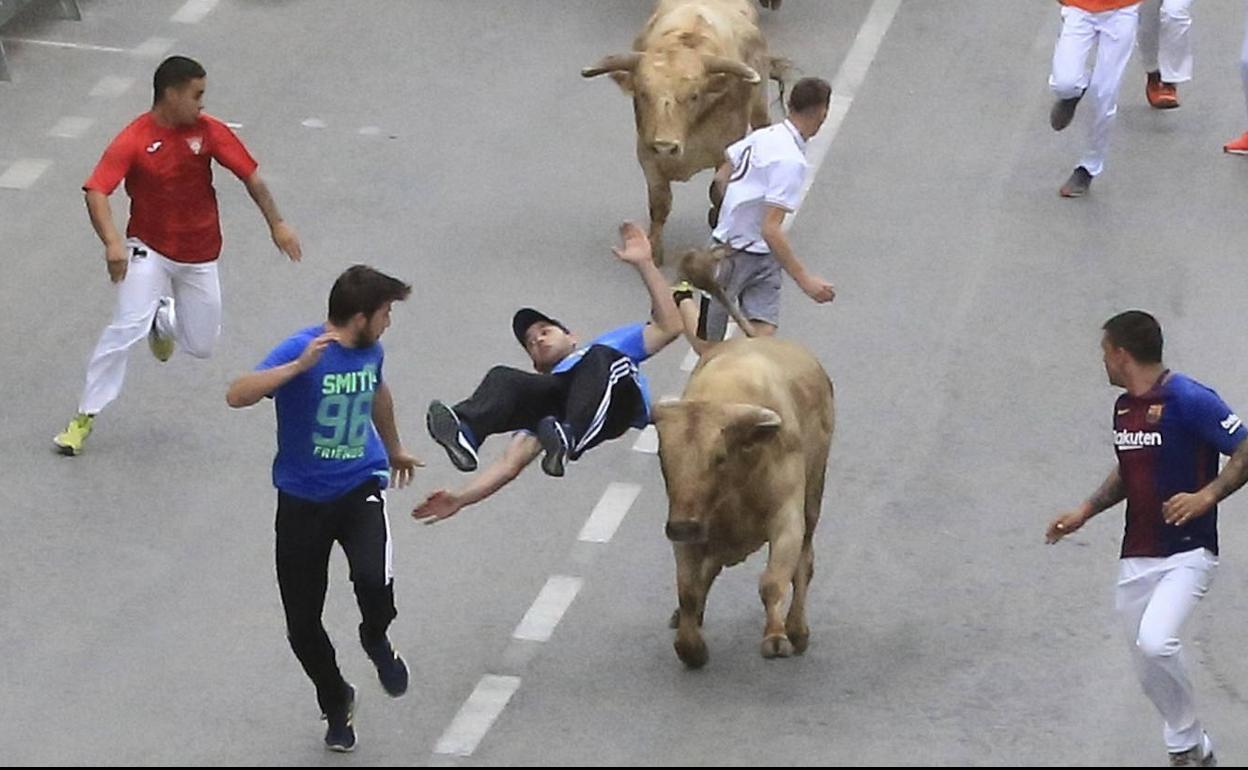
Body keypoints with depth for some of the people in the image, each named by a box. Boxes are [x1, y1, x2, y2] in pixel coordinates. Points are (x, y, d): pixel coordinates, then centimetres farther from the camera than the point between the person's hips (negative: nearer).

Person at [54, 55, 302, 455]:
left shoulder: (209, 131, -9)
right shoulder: (133, 140, -19)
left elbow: (251, 176, -1)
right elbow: (96, 192, -27)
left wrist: (276, 224, -4)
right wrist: (112, 242, -42)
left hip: (199, 254, 4)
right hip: (149, 249, -4)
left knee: (202, 346, 9)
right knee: (127, 327, -22)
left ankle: (165, 318, 46)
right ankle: (85, 416, -10)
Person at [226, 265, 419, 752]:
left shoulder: (370, 350, -1)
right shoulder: (302, 349, -19)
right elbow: (237, 396, -33)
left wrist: (395, 449, 39)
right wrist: (300, 366, -42)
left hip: (360, 487, 3)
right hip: (303, 499, -3)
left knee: (374, 580, -26)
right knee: (302, 623, 3)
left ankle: (376, 640, 8)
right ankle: (335, 703, 30)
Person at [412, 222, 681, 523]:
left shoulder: (611, 345, 43)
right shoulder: (541, 386, 42)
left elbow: (668, 327, 27)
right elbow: (511, 462, 29)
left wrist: (644, 264, 20)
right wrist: (460, 499, 15)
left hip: (618, 400, -2)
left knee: (599, 359, -34)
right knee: (502, 379, -20)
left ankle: (568, 441, -58)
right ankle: (464, 432, -49)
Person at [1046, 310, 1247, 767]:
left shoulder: (1190, 400, -14)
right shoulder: (1123, 407, 12)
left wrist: (1205, 496, -27)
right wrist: (1085, 512, 18)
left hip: (1187, 553, -8)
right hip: (1136, 558, 8)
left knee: (1155, 643, -28)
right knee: (1149, 672, 10)